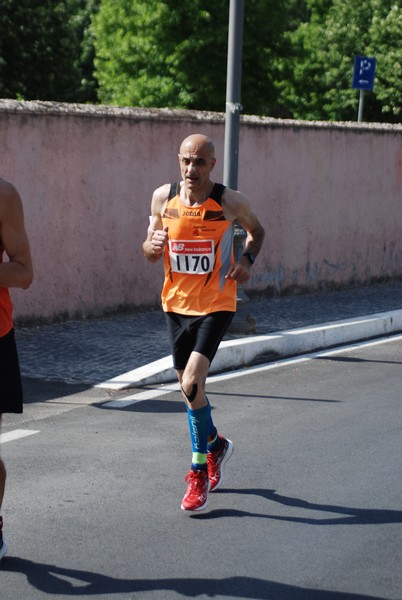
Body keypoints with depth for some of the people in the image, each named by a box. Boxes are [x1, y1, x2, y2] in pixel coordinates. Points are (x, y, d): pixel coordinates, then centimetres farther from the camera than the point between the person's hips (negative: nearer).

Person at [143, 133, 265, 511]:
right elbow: (149, 253, 7)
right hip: (176, 304, 5)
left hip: (215, 306, -4)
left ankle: (199, 473, -3)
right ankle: (215, 445, 44)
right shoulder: (163, 197, -3)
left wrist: (247, 259, -9)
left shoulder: (230, 202, -11)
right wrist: (152, 246, -16)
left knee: (192, 384, -18)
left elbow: (256, 230, 9)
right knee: (189, 388, 16)